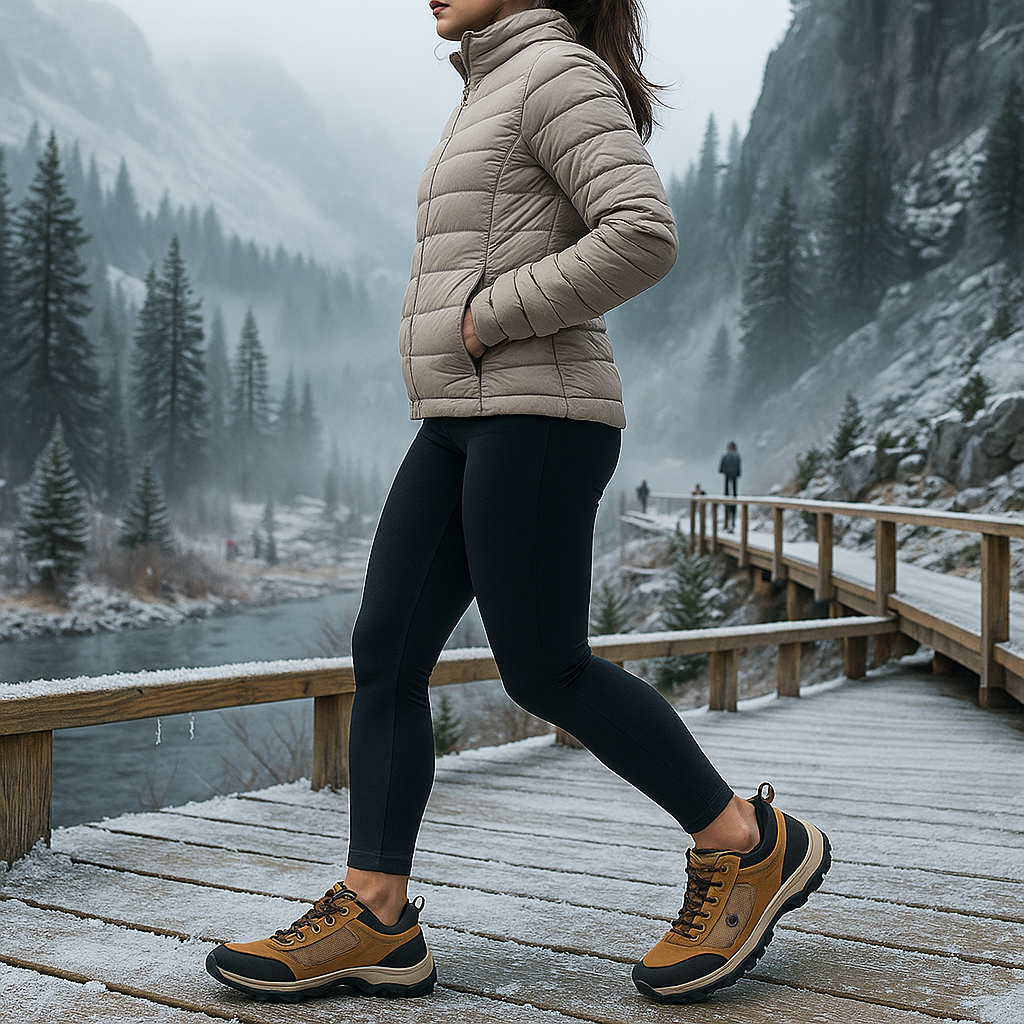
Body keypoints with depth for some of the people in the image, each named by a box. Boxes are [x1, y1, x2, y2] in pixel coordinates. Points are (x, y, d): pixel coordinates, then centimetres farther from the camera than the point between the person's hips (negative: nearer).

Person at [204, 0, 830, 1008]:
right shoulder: (494, 95, 24)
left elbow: (644, 235, -19)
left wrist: (486, 316, -14)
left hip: (534, 415, -9)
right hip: (462, 424, 10)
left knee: (543, 669, -6)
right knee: (385, 650, 2)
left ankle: (748, 845, 8)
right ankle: (372, 918, 5)